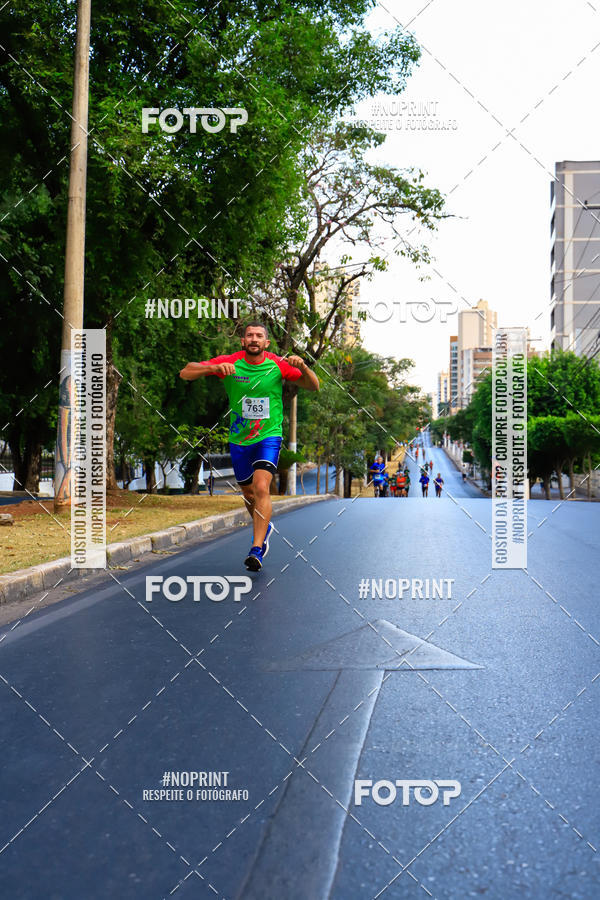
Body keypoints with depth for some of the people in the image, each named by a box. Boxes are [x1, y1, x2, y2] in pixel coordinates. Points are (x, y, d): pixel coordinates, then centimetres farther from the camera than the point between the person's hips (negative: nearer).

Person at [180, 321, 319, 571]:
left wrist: (303, 367, -24)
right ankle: (264, 528, 45)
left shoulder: (278, 365, -7)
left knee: (261, 488, -22)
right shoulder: (229, 363, -8)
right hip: (238, 438, 3)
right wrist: (214, 368, -31)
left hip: (268, 436, -2)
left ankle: (257, 549, -20)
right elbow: (185, 373, -13)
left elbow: (313, 386, -3)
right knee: (248, 493, 15)